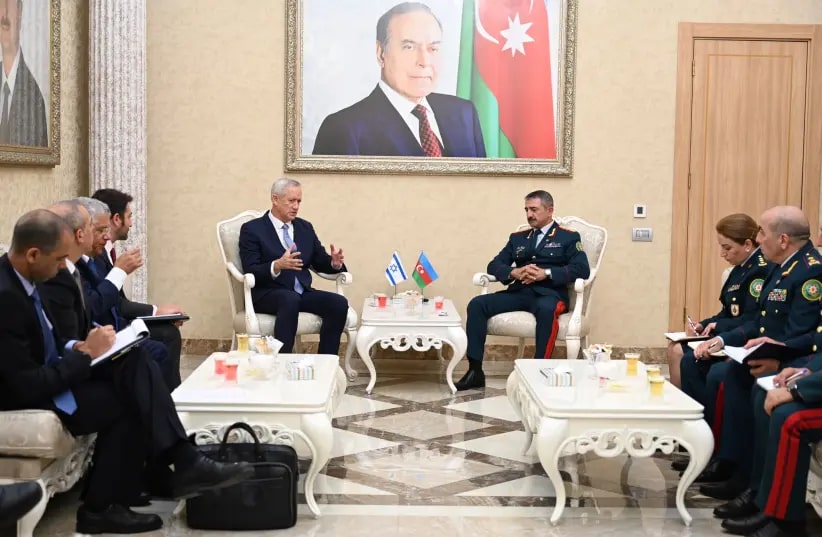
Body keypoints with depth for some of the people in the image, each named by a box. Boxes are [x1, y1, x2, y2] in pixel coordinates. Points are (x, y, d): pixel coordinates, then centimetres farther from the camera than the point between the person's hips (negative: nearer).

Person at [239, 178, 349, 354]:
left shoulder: (305, 227, 16)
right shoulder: (252, 229, 0)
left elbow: (320, 262, 16)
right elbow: (250, 271, -10)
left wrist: (334, 263, -9)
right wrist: (277, 266, -29)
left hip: (302, 292, 5)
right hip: (267, 294, -5)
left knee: (339, 303, -22)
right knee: (291, 299, -38)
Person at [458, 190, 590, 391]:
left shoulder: (568, 237, 9)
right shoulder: (518, 237, 22)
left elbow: (582, 269, -5)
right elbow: (494, 265, 15)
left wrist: (546, 273, -17)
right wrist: (515, 272, -9)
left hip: (549, 293, -4)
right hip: (518, 292, 4)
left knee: (546, 310, -40)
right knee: (476, 304, -18)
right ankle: (475, 371, -17)